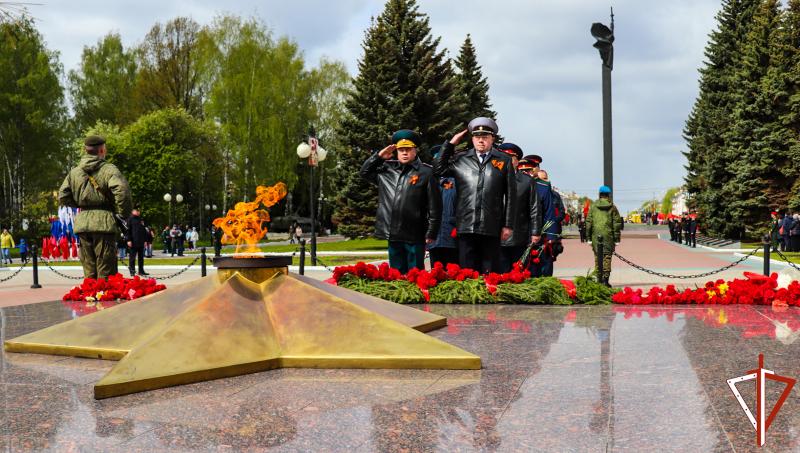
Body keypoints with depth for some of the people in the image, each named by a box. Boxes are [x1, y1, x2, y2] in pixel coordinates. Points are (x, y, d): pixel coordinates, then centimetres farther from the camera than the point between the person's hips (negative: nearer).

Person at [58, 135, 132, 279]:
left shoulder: (74, 172, 11)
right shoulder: (109, 170, -6)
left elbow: (62, 197, 9)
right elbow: (122, 191, -21)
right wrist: (122, 211, -7)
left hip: (82, 222, 5)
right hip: (104, 222, -5)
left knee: (89, 270, 12)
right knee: (106, 271, -2)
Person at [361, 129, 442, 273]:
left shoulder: (426, 172, -3)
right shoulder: (387, 169, 13)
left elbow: (434, 206, -6)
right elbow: (364, 172, 25)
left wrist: (431, 233, -9)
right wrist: (379, 156, 10)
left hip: (414, 236, -5)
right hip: (392, 234, 5)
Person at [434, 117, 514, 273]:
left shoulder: (504, 161, 6)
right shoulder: (461, 159, 12)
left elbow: (510, 195, 5)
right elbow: (438, 170, 13)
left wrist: (508, 225, 0)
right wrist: (450, 144, 10)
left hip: (491, 228, -1)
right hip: (466, 227, 2)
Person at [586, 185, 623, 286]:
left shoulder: (593, 206, 5)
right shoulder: (612, 207, 2)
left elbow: (588, 222, 4)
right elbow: (617, 223, 1)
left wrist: (588, 237, 8)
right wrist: (617, 238, 6)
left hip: (596, 235, 1)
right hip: (608, 236, -1)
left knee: (597, 257, 9)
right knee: (607, 256, 1)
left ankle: (598, 278, 10)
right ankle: (605, 277, -8)